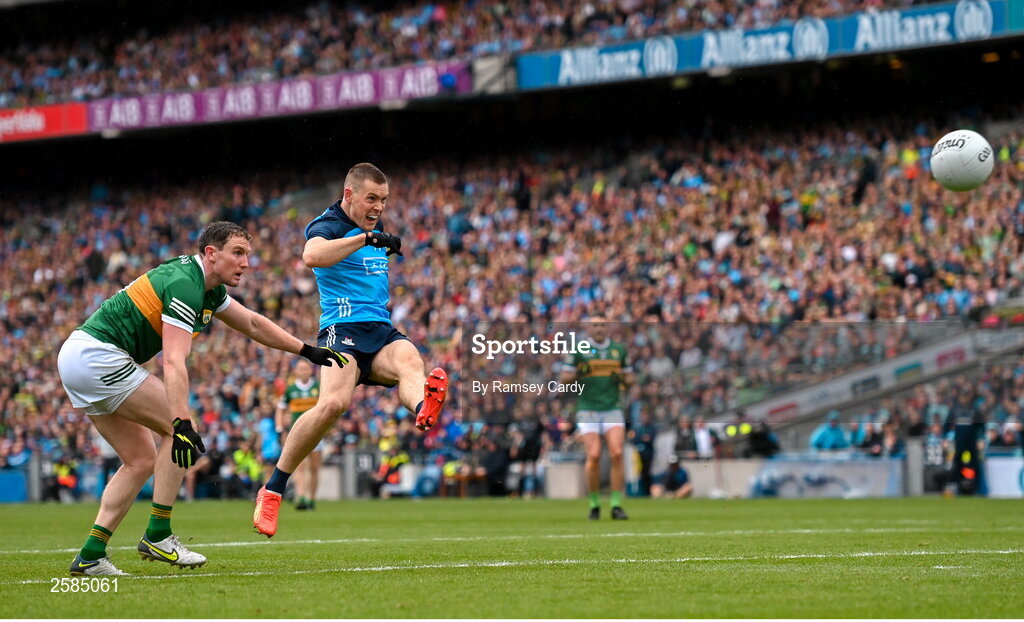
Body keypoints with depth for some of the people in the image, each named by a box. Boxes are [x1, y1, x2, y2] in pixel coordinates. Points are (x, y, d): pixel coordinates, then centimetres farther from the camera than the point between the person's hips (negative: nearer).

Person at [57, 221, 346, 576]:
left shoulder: (208, 288, 13)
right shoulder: (184, 285, -18)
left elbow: (251, 323, 29)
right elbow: (174, 363, -28)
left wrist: (307, 350, 29)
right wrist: (181, 424, -36)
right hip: (97, 356, -11)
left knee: (142, 460, 10)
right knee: (177, 429, -9)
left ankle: (90, 556, 4)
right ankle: (157, 536, -6)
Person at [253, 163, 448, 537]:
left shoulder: (373, 230, 24)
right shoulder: (328, 226, -2)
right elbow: (312, 256, -28)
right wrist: (366, 238, -28)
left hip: (381, 331, 6)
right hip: (343, 330, -6)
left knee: (410, 363, -30)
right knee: (334, 402, -29)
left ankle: (423, 408, -70)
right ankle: (272, 491, -16)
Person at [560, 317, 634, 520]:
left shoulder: (619, 349, 11)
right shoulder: (578, 349, 3)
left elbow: (629, 379, 17)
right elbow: (565, 378, 3)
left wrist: (621, 379, -5)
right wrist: (578, 373, -17)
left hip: (613, 410, 2)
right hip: (587, 410, -2)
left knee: (616, 454, -13)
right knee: (594, 456, -13)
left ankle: (616, 506, -8)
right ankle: (594, 505, 3)